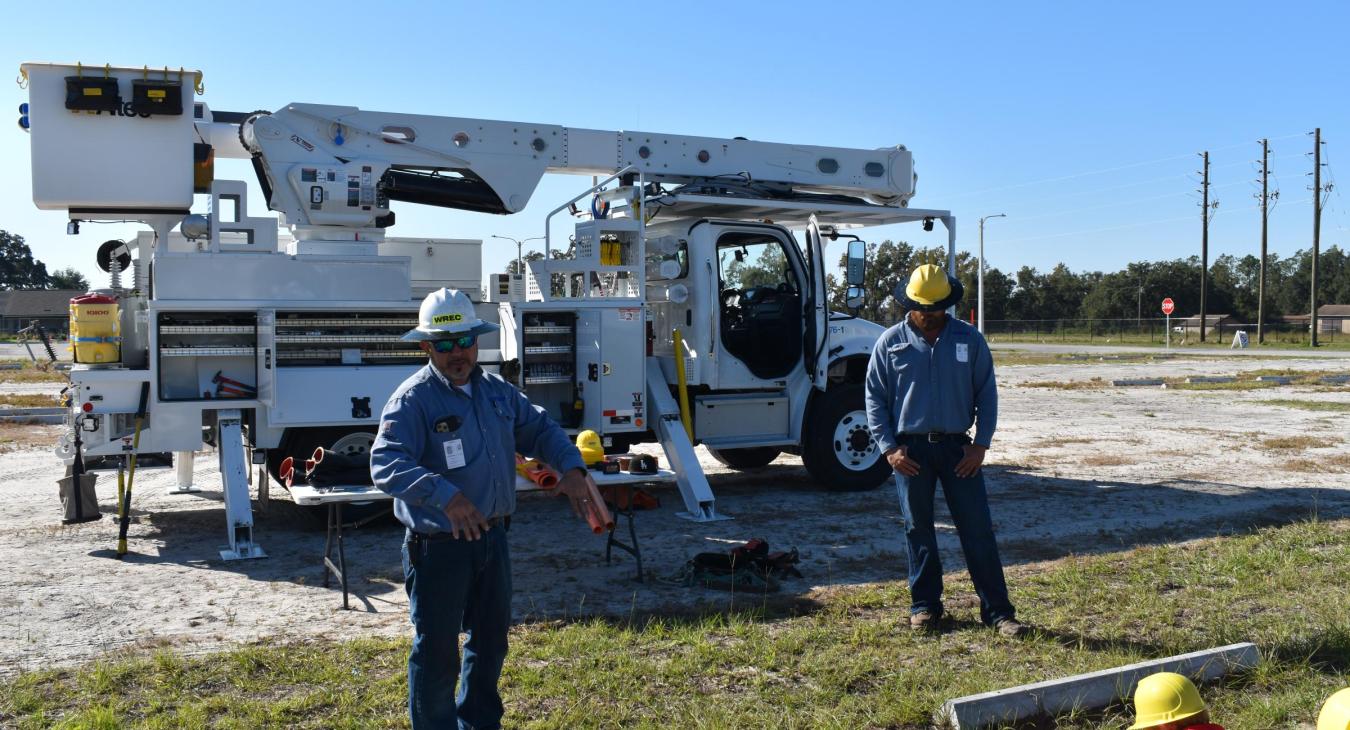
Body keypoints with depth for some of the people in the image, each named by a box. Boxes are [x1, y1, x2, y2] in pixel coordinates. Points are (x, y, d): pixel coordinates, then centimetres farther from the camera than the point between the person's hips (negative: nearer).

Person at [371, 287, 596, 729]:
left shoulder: (496, 391, 6)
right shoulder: (413, 400, -17)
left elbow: (539, 429, 14)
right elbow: (385, 464, -29)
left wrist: (571, 466, -5)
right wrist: (445, 495, -43)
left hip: (492, 539, 7)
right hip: (439, 546, -7)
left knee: (491, 640, 21)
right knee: (436, 651, 5)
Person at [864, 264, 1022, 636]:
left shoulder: (969, 340, 3)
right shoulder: (891, 342, 2)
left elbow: (987, 395, 6)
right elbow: (875, 399, 4)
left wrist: (980, 445, -3)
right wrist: (889, 448, -4)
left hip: (957, 448, 0)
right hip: (910, 449, 0)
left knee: (978, 529, 0)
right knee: (918, 530, 7)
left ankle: (997, 609, 6)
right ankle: (925, 605, 19)